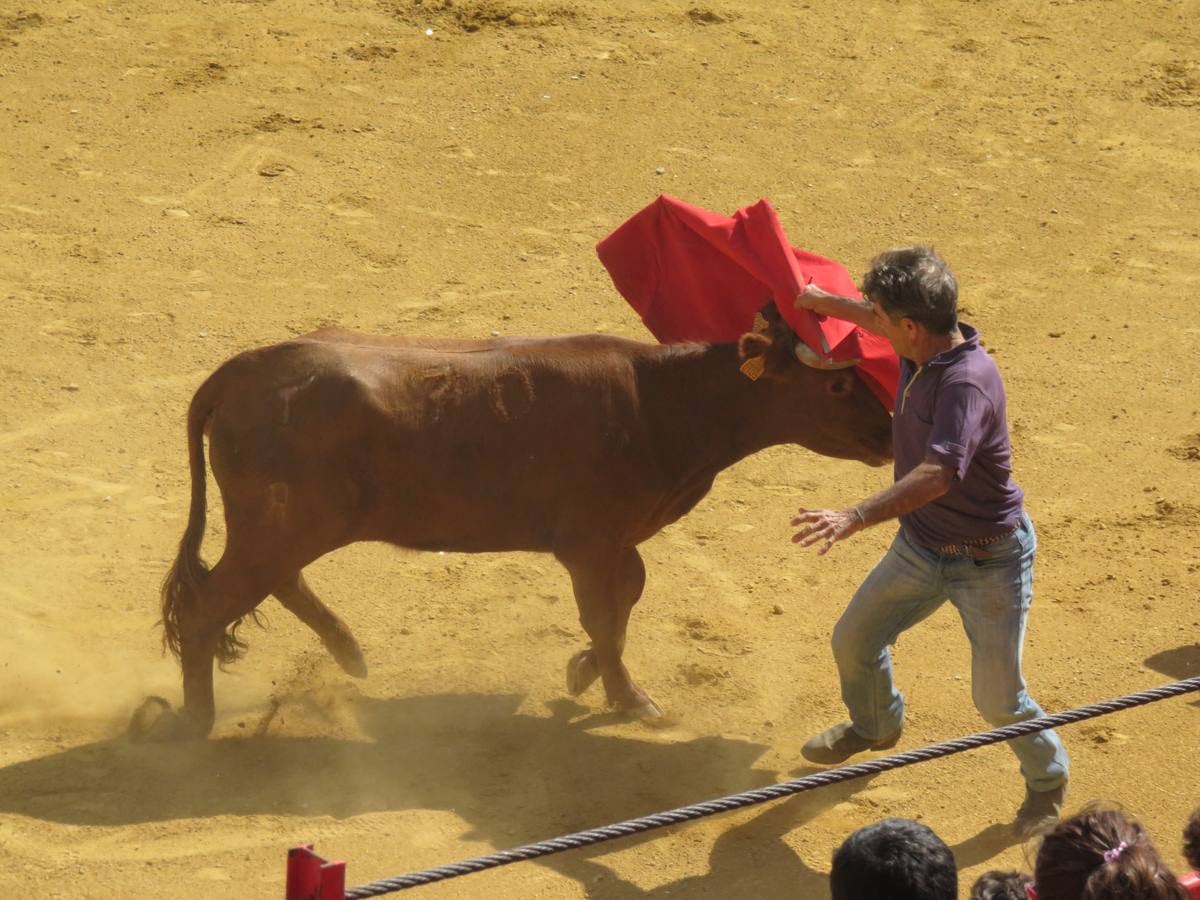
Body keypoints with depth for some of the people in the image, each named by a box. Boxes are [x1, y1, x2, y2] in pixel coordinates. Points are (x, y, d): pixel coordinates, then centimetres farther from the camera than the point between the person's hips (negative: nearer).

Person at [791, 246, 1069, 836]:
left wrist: (857, 517, -55)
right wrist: (827, 303, 30)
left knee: (997, 699, 0)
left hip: (988, 561, -8)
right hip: (921, 546, 8)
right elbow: (884, 323, 19)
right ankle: (875, 727, 49)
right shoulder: (920, 345, -9)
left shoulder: (968, 380, -35)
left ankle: (1048, 778, 29)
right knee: (854, 641, 19)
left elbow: (937, 475, -47)